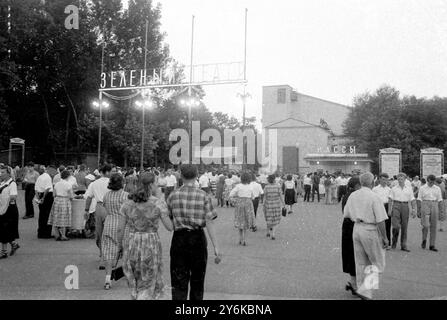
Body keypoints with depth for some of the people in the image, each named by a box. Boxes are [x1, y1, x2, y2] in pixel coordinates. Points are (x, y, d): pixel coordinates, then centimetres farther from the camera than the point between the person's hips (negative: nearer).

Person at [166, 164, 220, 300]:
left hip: (179, 238, 0)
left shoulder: (173, 195, -1)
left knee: (179, 281, 6)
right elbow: (209, 223, -9)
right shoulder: (204, 196, -5)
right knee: (197, 279, 17)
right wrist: (216, 246, -7)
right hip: (198, 238, 0)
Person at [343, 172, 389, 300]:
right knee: (377, 263, 8)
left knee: (361, 263, 15)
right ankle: (364, 289, -4)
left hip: (356, 229, 6)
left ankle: (365, 293, 23)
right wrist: (384, 237, -8)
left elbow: (346, 215, 10)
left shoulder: (352, 196, 4)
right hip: (370, 230, -6)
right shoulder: (374, 197, -15)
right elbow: (380, 220, -15)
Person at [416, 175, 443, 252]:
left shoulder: (437, 188, 9)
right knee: (426, 225, -12)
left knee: (434, 227, 2)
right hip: (425, 206, -3)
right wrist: (418, 211, -1)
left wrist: (441, 210, 1)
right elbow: (419, 200, 2)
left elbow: (440, 200, 9)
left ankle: (432, 245, 9)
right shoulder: (422, 188, 2)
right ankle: (424, 239, 16)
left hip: (434, 207, 3)